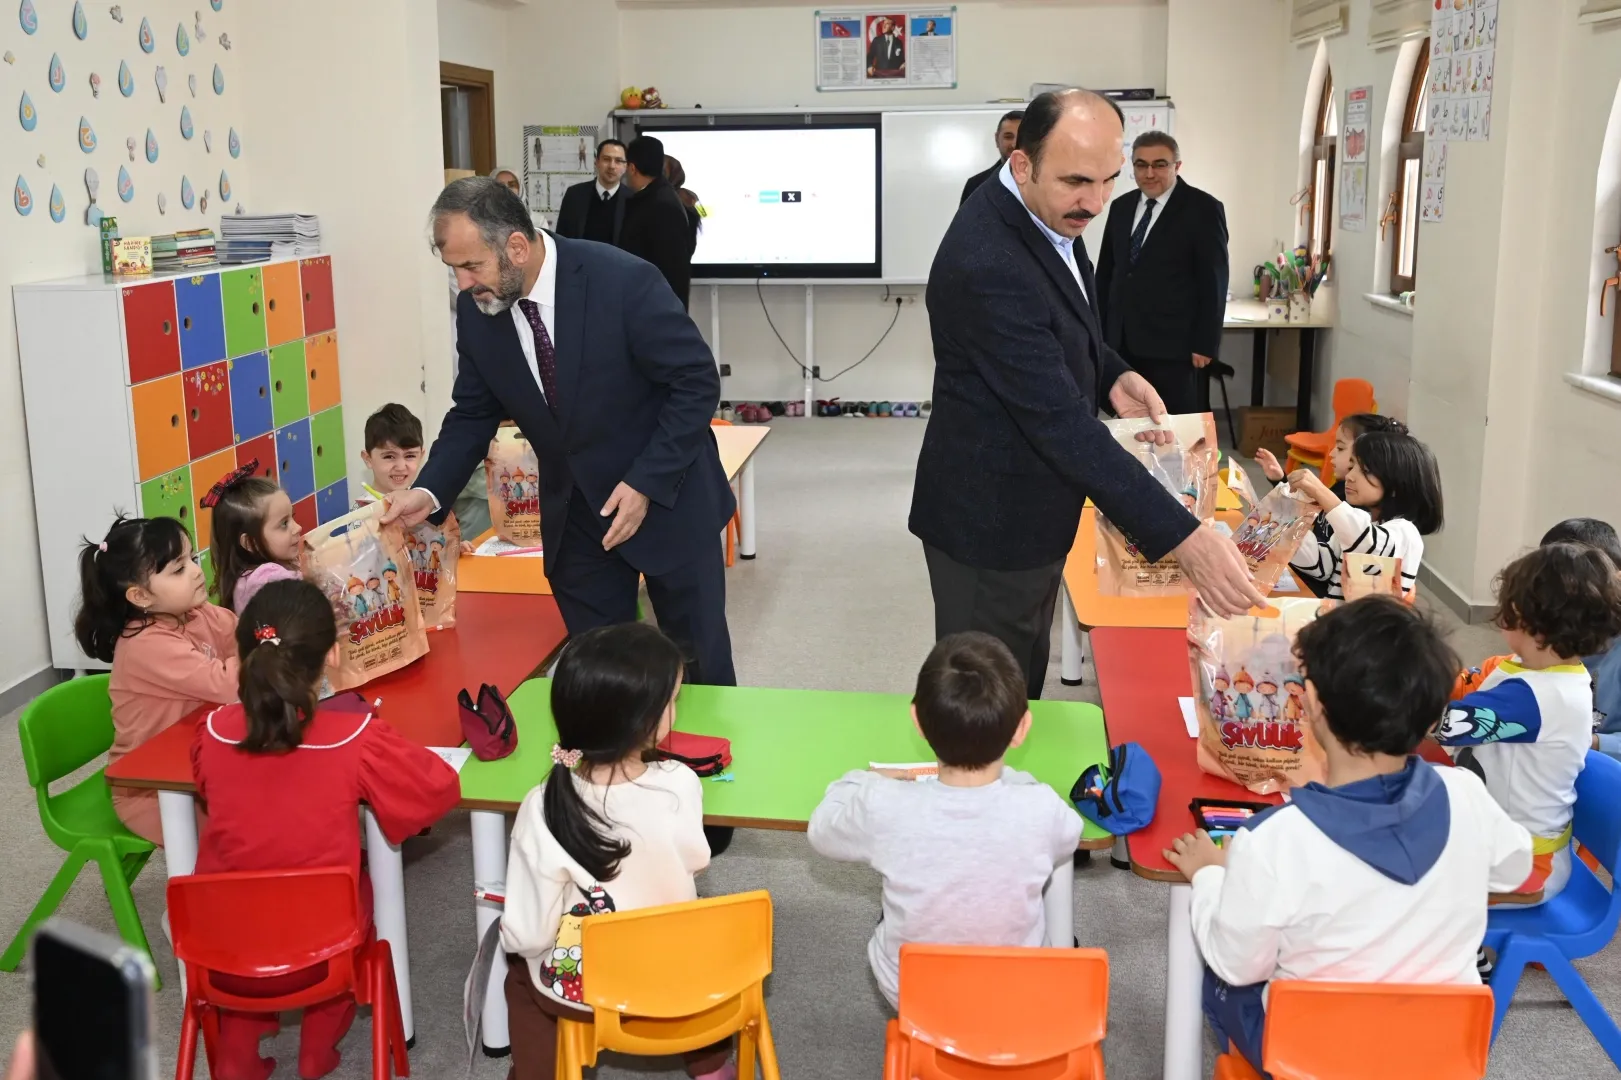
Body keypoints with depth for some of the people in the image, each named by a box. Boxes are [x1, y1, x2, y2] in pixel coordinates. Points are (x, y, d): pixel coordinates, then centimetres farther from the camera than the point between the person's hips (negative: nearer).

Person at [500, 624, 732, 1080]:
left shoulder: (543, 809, -28)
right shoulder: (680, 786, -25)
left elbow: (529, 935, -20)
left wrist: (507, 928, 3)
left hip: (577, 988, -1)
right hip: (677, 975, 1)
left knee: (520, 966, 32)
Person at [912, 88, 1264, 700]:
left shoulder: (1050, 215, -1)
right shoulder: (987, 264, -31)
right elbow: (1061, 422, -33)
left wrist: (1111, 375, -4)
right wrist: (1181, 538, -34)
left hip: (1030, 509, 9)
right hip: (992, 522, -9)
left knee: (1023, 690, 23)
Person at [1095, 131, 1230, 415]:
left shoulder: (1203, 209, -4)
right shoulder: (1121, 207, 12)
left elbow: (1213, 282, -7)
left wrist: (1205, 343, -11)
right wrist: (1099, 328, 12)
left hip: (1173, 344, -5)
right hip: (1122, 341, 5)